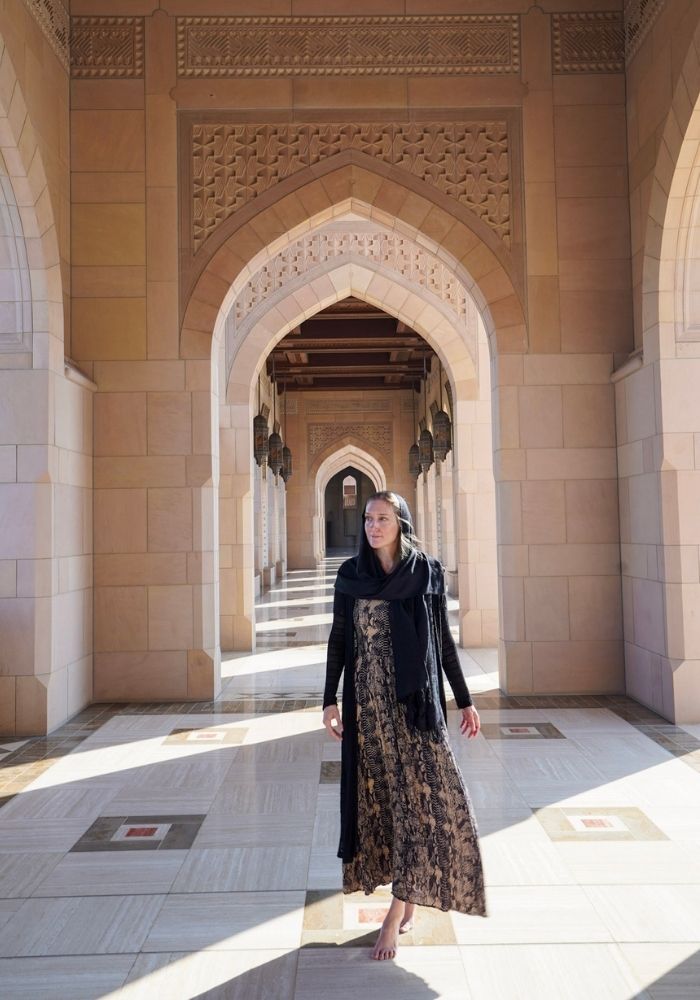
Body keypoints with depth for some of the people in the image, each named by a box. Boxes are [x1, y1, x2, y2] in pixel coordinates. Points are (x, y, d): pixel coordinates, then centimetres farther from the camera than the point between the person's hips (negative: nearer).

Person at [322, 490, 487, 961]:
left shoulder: (428, 572, -1)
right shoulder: (350, 574, 3)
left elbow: (444, 640, 3)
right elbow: (338, 639, 5)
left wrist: (465, 699, 4)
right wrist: (330, 700, 1)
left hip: (415, 699, -1)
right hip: (367, 700, 2)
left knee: (419, 790, -4)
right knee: (379, 793, 8)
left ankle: (397, 910, 9)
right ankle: (408, 896, 26)